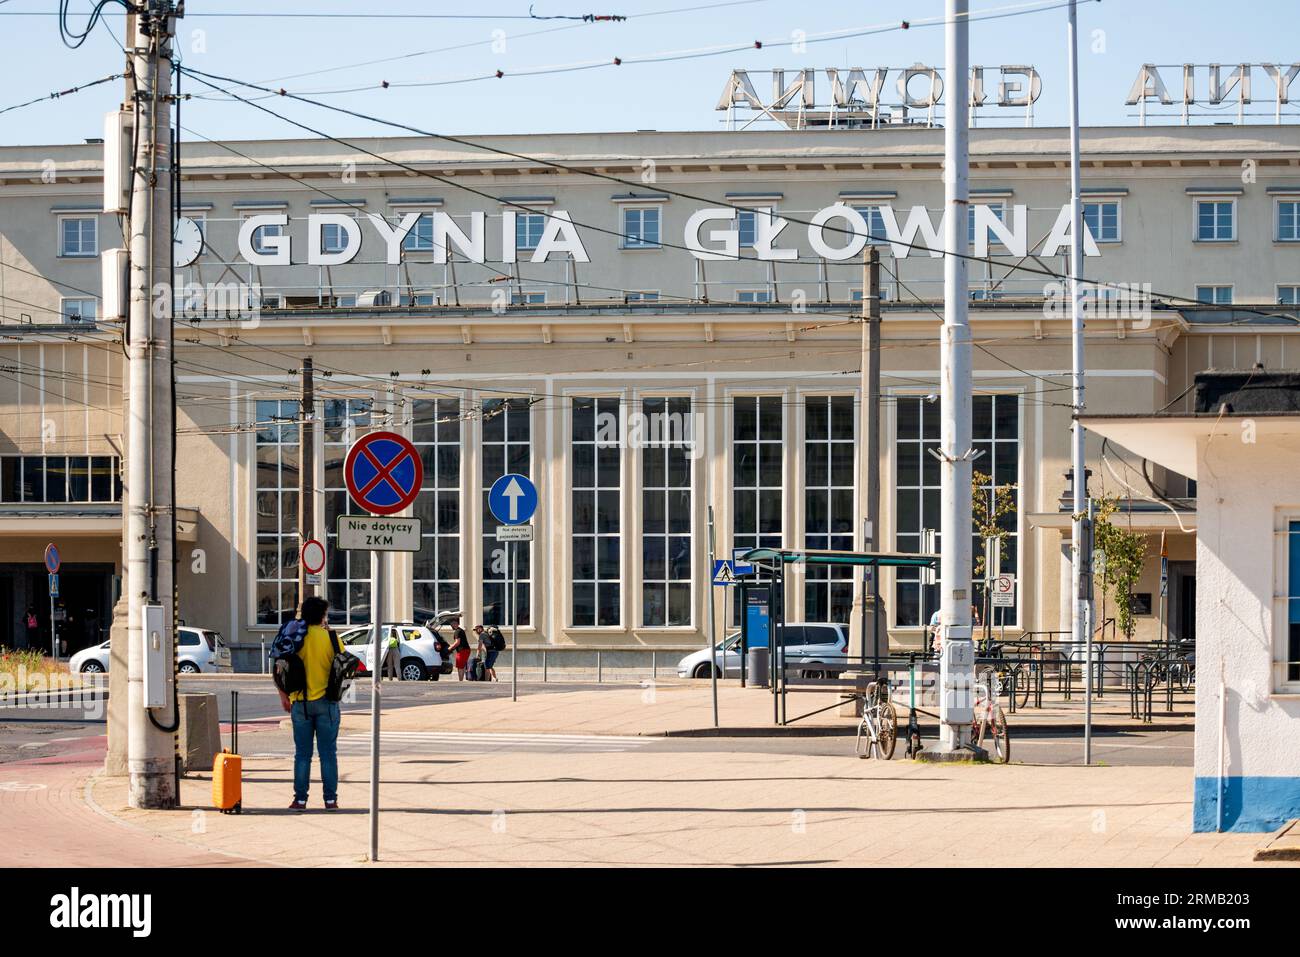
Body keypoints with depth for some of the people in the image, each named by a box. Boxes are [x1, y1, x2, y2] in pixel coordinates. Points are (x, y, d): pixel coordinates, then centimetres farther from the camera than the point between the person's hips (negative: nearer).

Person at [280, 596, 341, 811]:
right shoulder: (330, 637, -6)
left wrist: (283, 696, 7)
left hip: (300, 703, 1)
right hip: (326, 702, -1)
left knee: (302, 754, 7)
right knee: (328, 753, 6)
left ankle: (300, 799, 5)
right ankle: (330, 799, 5)